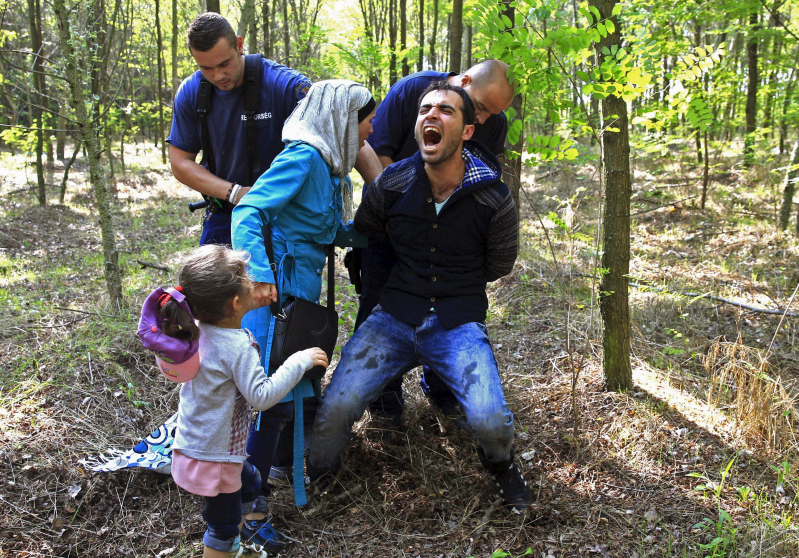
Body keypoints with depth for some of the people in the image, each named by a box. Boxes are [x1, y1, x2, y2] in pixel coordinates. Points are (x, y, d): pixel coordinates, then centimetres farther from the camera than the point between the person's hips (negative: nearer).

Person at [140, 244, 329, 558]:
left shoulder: (198, 331, -5)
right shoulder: (238, 347, -30)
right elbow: (262, 396, -27)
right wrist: (299, 362, -21)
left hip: (192, 446, 9)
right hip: (213, 458, -9)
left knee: (250, 486, 31)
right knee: (223, 526, 11)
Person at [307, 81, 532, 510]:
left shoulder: (493, 199, -7)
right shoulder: (390, 184, -3)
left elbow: (498, 265, 11)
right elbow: (362, 237, 17)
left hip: (458, 324, -1)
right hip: (393, 317, 1)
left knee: (490, 421, -22)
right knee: (334, 409, -17)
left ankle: (500, 462, 18)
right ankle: (317, 474, 18)